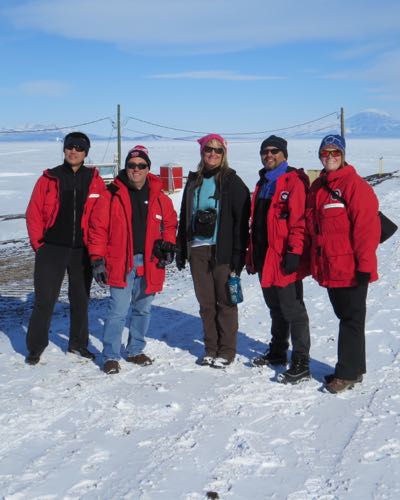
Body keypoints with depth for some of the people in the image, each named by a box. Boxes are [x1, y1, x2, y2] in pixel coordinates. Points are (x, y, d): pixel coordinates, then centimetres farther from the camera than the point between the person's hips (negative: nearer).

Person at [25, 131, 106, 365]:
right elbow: (34, 213, 0)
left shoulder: (95, 181, 3)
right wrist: (39, 244, -4)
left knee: (80, 301, 13)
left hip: (83, 252, 2)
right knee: (44, 300, 0)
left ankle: (78, 343, 28)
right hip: (52, 250, -1)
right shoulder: (49, 179, 0)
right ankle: (35, 347, 13)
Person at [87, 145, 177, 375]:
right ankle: (111, 356, 7)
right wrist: (98, 259, -7)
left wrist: (168, 244, 0)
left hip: (150, 263, 4)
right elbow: (98, 227, -3)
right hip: (121, 263, -4)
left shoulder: (159, 197, 6)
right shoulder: (112, 195, -3)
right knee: (118, 311, -5)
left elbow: (170, 223, 18)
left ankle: (136, 350, 30)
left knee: (143, 310, 15)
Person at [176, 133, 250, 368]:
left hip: (222, 251, -5)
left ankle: (226, 352, 11)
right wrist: (181, 251, 12)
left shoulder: (232, 181, -1)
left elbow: (242, 219, -7)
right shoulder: (194, 181, 14)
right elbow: (184, 217, 17)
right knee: (206, 303, 10)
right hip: (197, 250, 5)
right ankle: (211, 349, 21)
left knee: (225, 301, 1)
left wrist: (238, 253, -14)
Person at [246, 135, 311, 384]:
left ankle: (301, 363, 2)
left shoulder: (294, 180, -8)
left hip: (284, 259, -8)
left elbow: (299, 220, -17)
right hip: (265, 258, 8)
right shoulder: (263, 183, 18)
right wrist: (252, 254, 18)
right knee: (276, 308, 19)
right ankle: (277, 352, 32)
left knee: (293, 311, -4)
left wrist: (294, 252, -23)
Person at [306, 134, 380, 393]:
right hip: (328, 269, 8)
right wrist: (316, 263, 17)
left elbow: (367, 227, -16)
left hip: (351, 270, -8)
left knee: (351, 320, 2)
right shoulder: (318, 187, 13)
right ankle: (354, 368, 27)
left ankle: (348, 372, 10)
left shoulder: (355, 185, -11)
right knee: (345, 317, 16)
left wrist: (364, 265, -18)